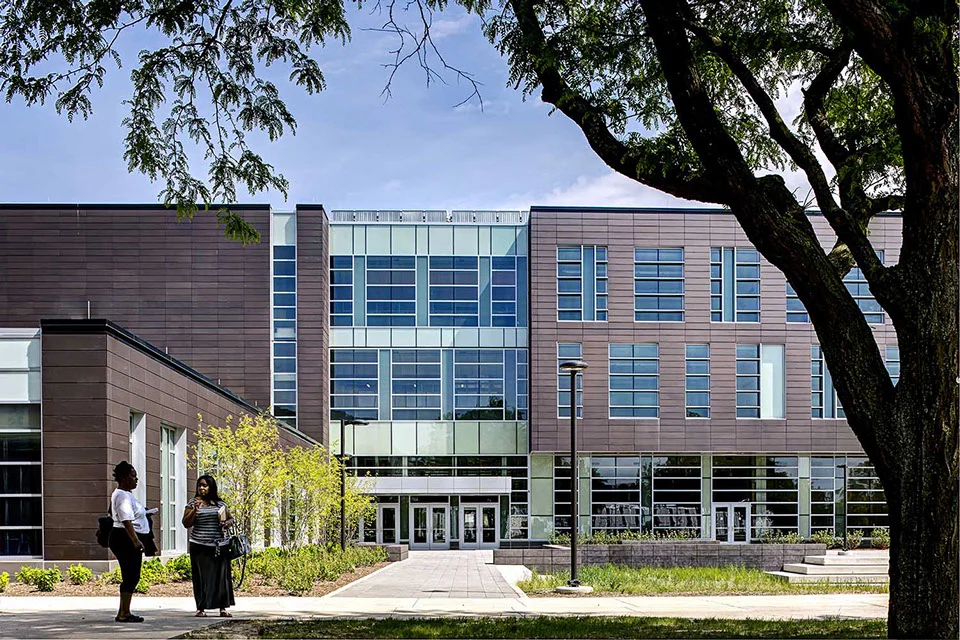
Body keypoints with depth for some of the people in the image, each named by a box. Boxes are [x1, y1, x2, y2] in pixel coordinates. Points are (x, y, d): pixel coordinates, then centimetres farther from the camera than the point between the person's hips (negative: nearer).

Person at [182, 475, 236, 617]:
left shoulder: (220, 504, 11)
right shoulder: (193, 504, 5)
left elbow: (230, 518, 20)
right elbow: (186, 524, -1)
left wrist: (227, 523, -2)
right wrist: (195, 510, -13)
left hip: (220, 546, 2)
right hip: (200, 547, -2)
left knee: (222, 576, 1)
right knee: (202, 577, -3)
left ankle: (223, 608, 6)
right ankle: (201, 608, 3)